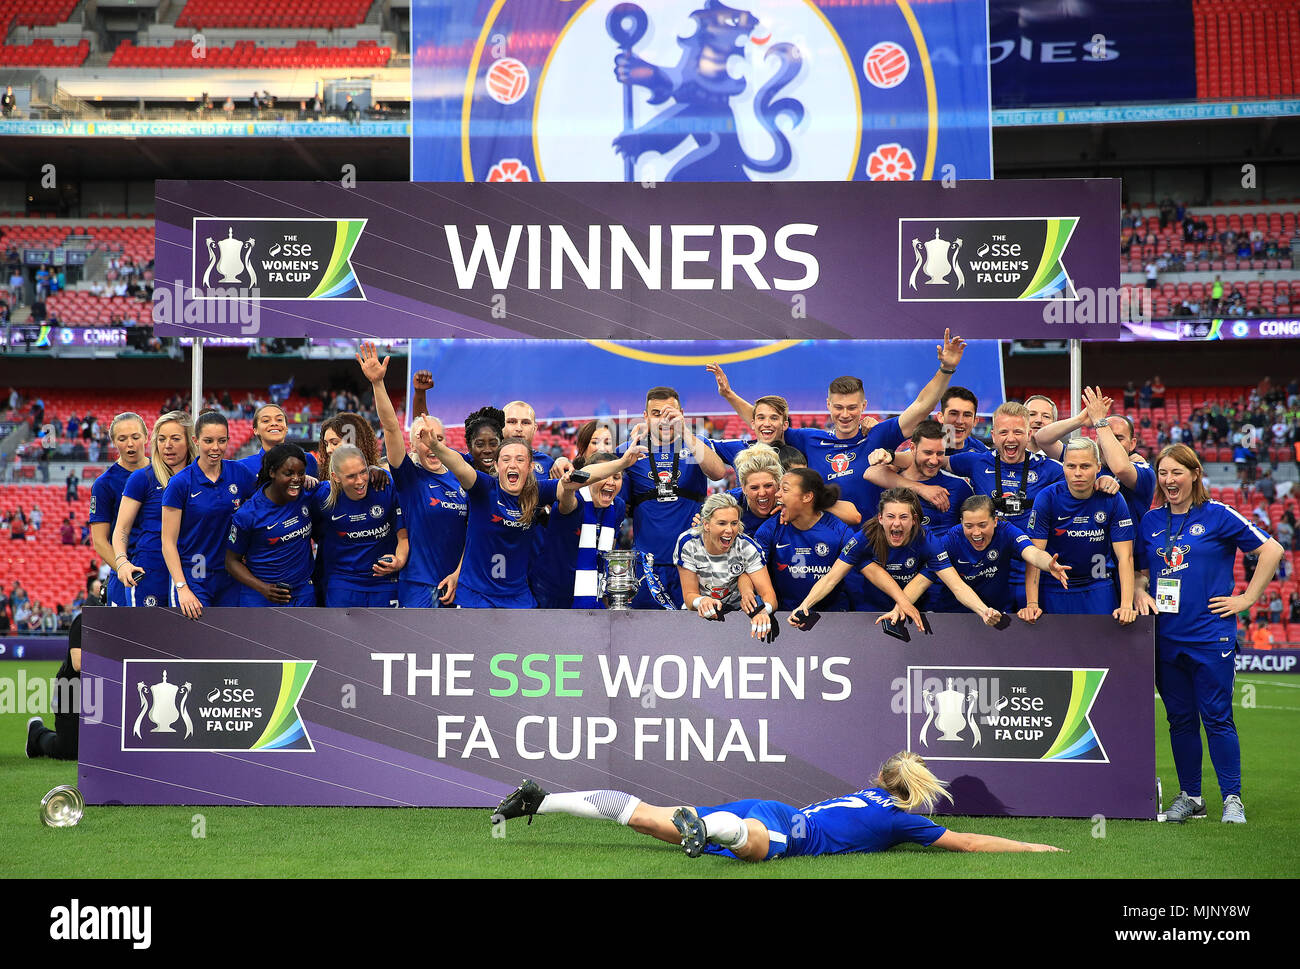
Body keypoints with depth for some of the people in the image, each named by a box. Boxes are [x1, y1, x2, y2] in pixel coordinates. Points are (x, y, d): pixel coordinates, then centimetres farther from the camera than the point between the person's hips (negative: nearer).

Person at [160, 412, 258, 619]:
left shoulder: (240, 473, 2)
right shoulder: (180, 483, -7)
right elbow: (168, 542, -7)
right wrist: (181, 587, -16)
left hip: (230, 578, 4)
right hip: (192, 577, -4)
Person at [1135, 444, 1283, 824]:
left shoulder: (1217, 516, -3)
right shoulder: (1152, 521, 10)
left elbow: (1272, 550, -3)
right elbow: (1141, 570, 21)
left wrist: (1247, 598, -5)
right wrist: (1140, 592, 0)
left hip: (1210, 635, -4)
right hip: (1166, 636, 5)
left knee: (1216, 718, -4)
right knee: (1179, 719, 9)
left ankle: (1232, 797, 7)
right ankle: (1189, 796, 19)